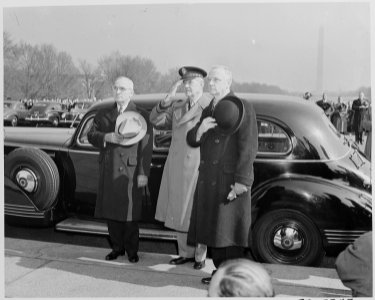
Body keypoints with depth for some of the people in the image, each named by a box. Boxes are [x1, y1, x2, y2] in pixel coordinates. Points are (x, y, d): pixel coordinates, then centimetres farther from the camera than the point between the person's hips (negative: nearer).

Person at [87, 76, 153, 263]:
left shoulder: (140, 116, 0)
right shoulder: (103, 114, 15)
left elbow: (146, 147, -5)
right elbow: (91, 135, 6)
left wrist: (143, 173, -10)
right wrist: (107, 137, -14)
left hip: (130, 171, -4)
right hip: (108, 172, 4)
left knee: (130, 212, 2)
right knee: (110, 211, 9)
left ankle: (132, 250, 17)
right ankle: (117, 247, 24)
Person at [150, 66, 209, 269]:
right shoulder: (177, 106, 12)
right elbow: (156, 121, 5)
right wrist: (168, 99, -7)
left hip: (198, 168, -6)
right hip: (176, 168, 6)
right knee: (178, 212, 13)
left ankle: (200, 255, 21)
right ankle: (186, 252, 28)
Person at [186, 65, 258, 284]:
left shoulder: (242, 108, -7)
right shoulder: (208, 111, 17)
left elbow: (248, 147, -14)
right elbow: (192, 141, 13)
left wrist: (242, 180, -20)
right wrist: (200, 129, -10)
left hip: (231, 180, -7)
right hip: (209, 180, 7)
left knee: (230, 229, -2)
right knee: (214, 227, 13)